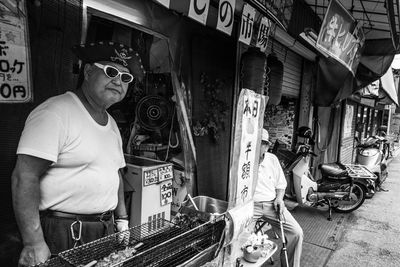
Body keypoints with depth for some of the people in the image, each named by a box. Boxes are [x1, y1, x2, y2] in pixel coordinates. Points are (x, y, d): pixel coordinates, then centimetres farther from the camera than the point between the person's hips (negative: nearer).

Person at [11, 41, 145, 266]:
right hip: (62, 236, -7)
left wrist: (122, 220, 11)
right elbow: (24, 177, -20)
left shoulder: (112, 124, 8)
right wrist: (34, 244, -21)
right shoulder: (56, 112, -16)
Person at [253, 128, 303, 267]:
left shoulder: (272, 159, 8)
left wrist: (279, 198, 0)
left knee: (297, 233, -10)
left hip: (271, 203, 4)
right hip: (250, 204, -3)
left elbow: (280, 184, 17)